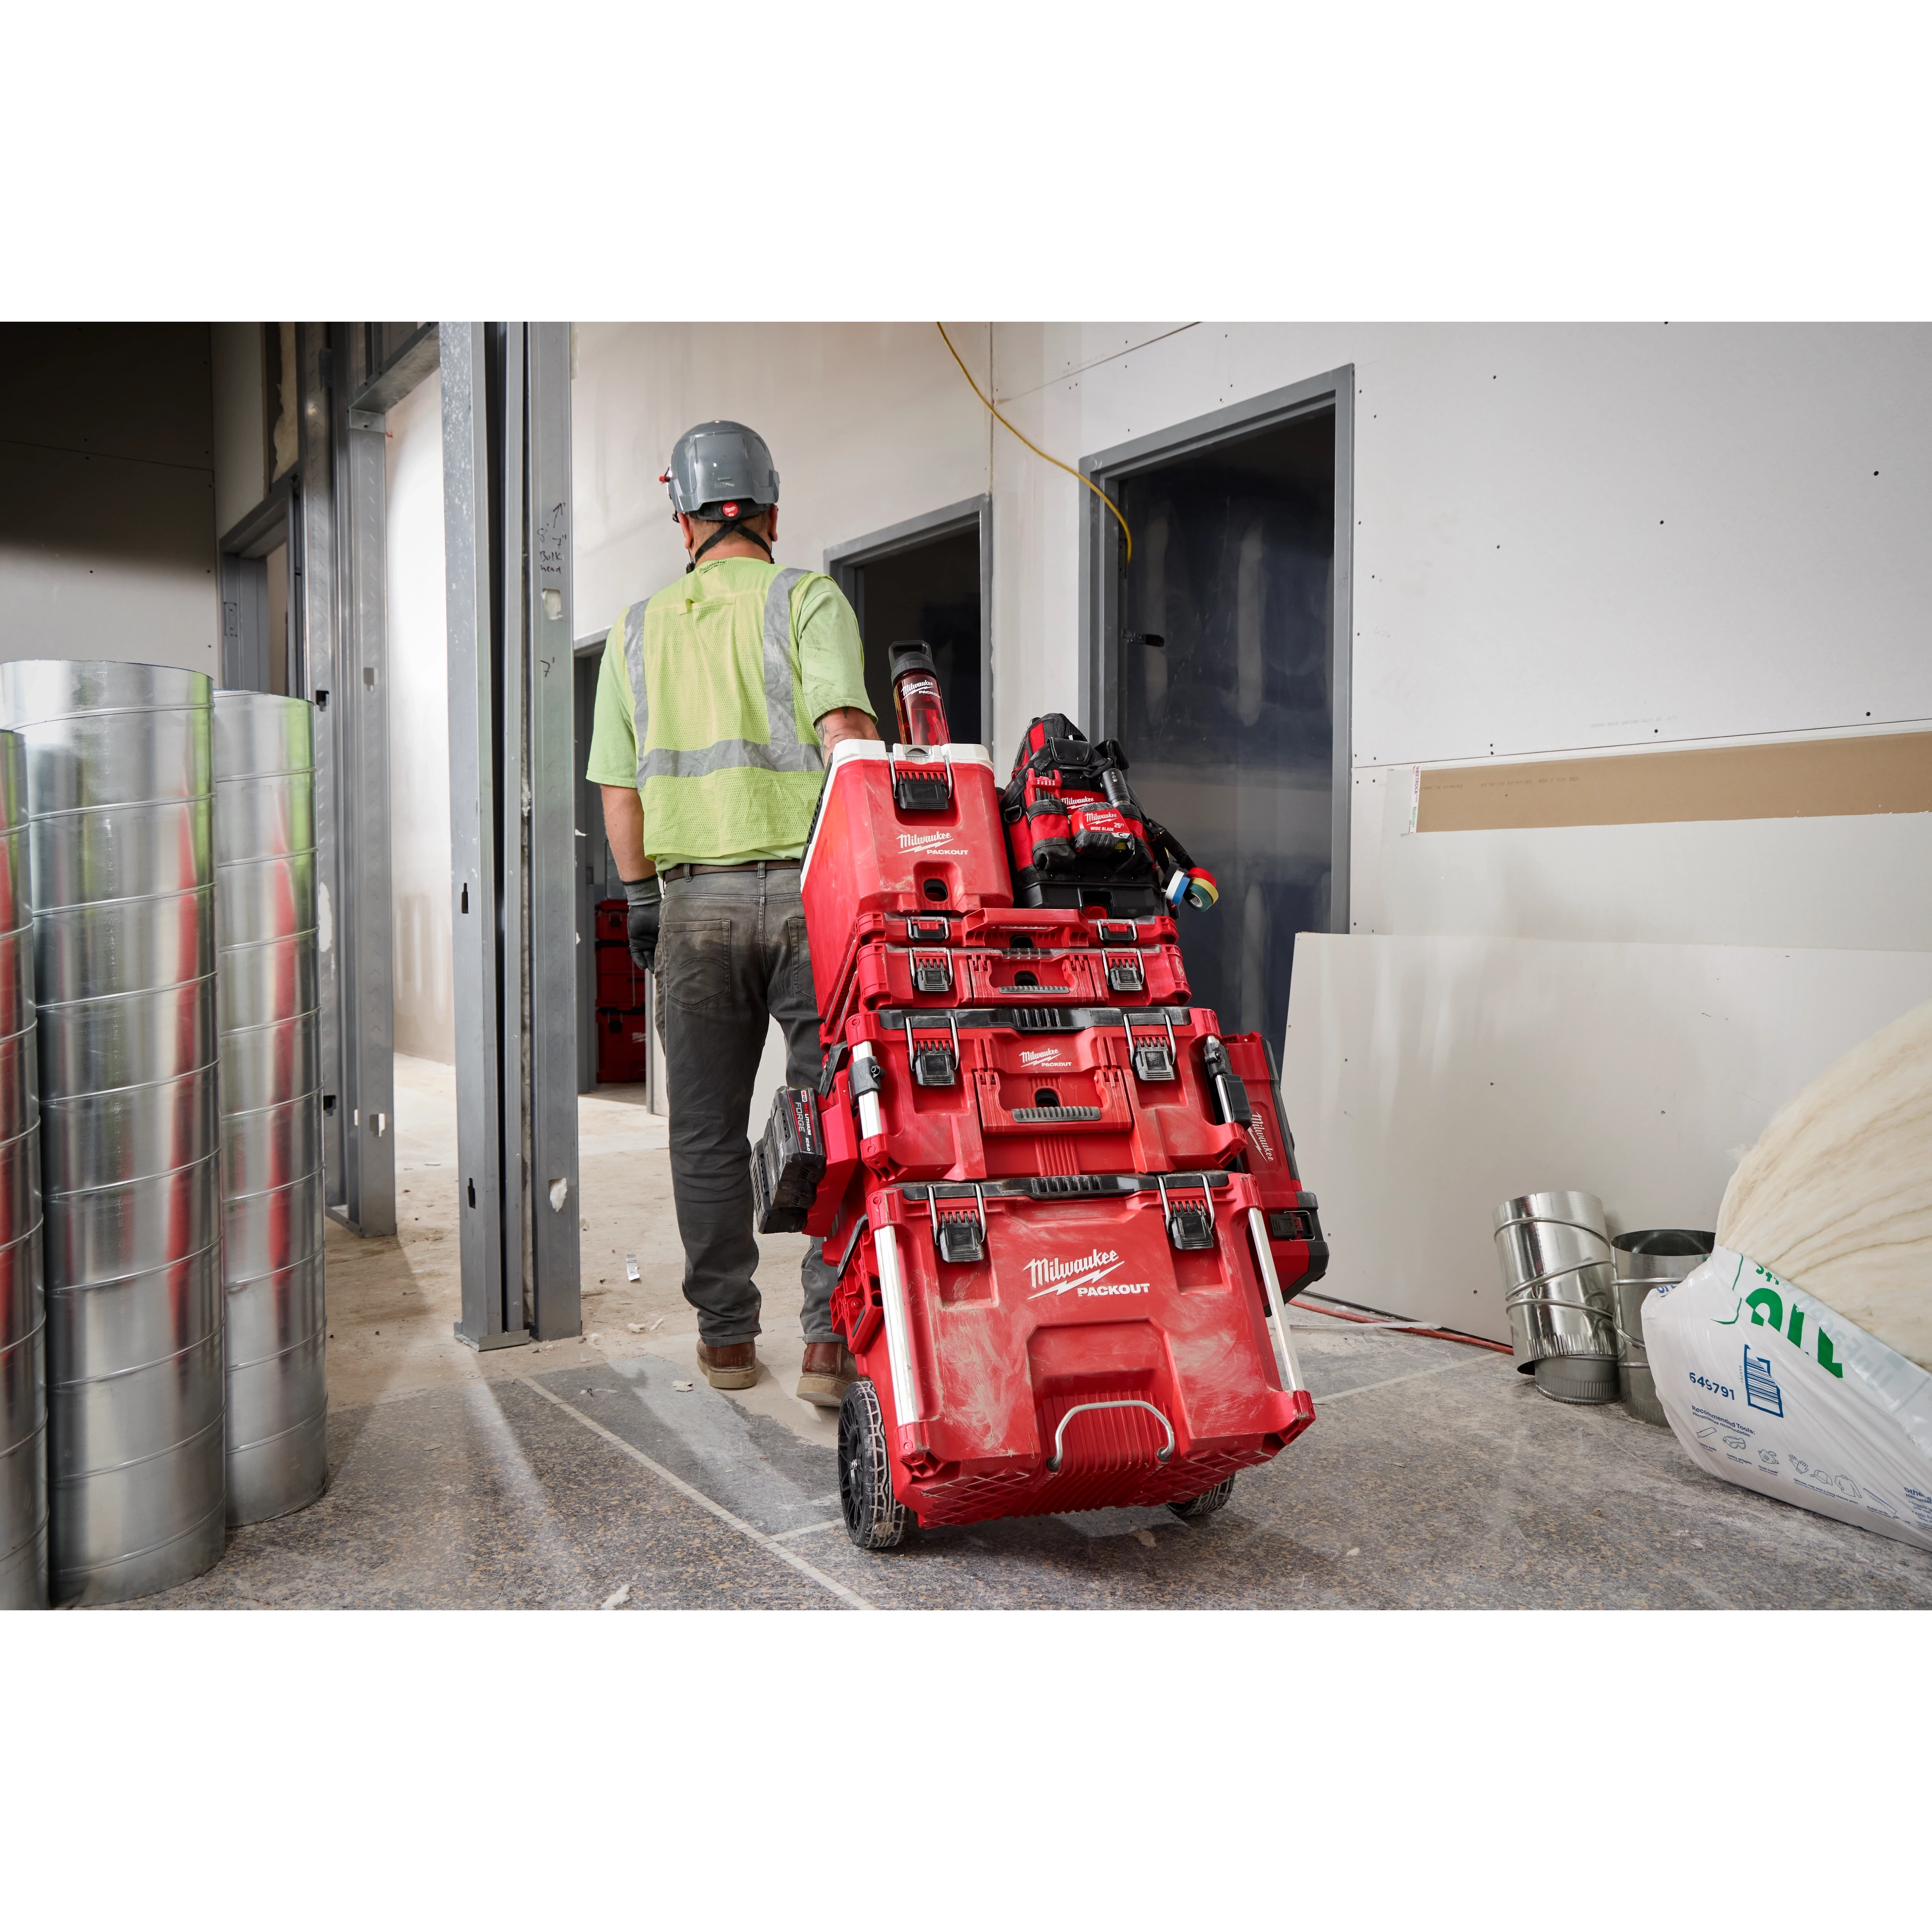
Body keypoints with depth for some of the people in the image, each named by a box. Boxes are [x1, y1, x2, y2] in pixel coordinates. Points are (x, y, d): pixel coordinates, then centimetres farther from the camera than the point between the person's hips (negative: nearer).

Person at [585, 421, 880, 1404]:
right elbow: (844, 730, -15)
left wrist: (640, 898, 17)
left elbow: (618, 786, 9)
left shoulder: (638, 629, 11)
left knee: (707, 1130, 11)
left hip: (695, 899, 3)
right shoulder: (807, 599, 0)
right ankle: (830, 1340, 1)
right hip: (806, 890, -2)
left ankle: (726, 1335, 18)